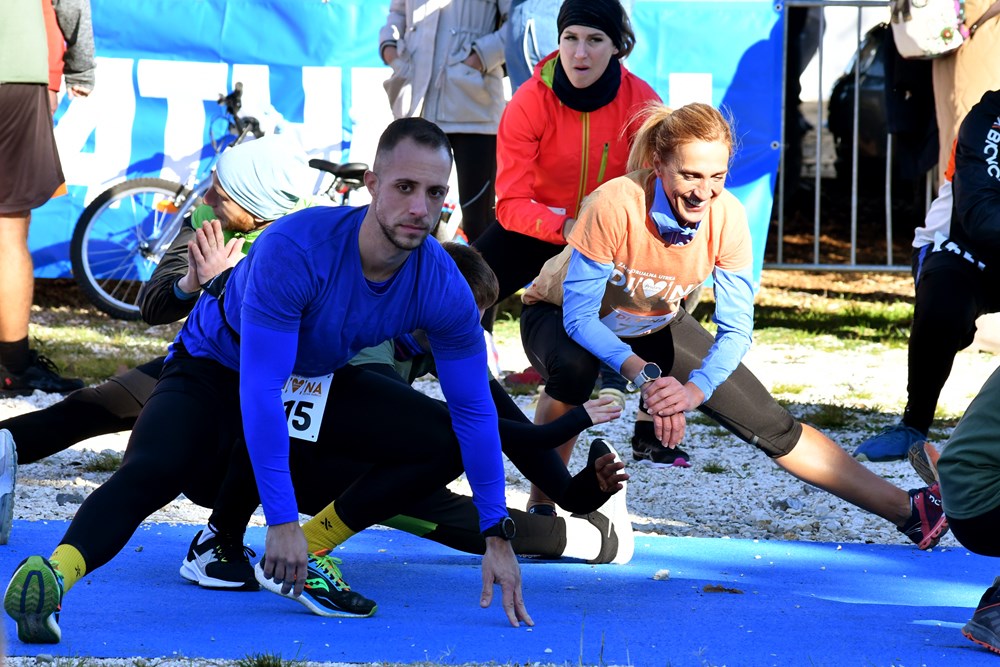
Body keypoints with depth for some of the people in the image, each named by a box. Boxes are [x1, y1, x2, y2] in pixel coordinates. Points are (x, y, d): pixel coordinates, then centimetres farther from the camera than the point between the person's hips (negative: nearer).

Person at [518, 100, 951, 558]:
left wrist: (697, 389, -38)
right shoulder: (615, 205, -38)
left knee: (771, 425, -2)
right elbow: (578, 315, -34)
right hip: (561, 318, -4)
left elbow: (736, 330, -19)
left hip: (655, 326, 4)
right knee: (574, 366, -41)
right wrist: (643, 375, -47)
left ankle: (906, 510, 4)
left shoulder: (728, 217, -25)